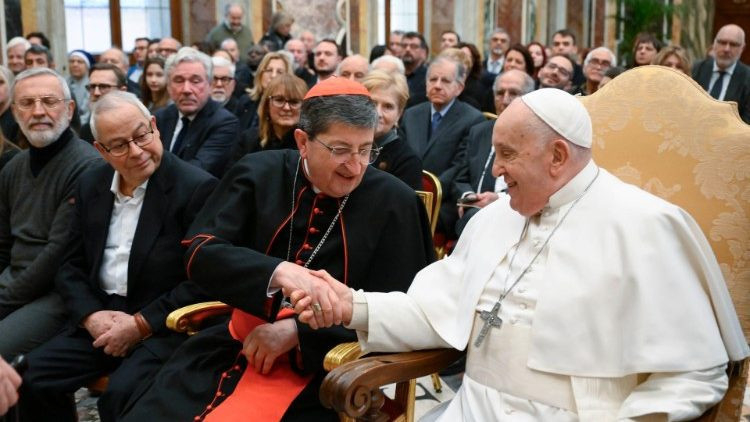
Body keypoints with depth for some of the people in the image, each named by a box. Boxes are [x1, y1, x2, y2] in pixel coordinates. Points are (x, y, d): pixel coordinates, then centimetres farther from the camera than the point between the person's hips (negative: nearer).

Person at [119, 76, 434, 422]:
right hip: (237, 343, 3)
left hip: (320, 366, -3)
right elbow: (200, 254, -11)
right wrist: (278, 272, -31)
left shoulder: (393, 202, -7)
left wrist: (296, 332, -17)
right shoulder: (259, 173, -1)